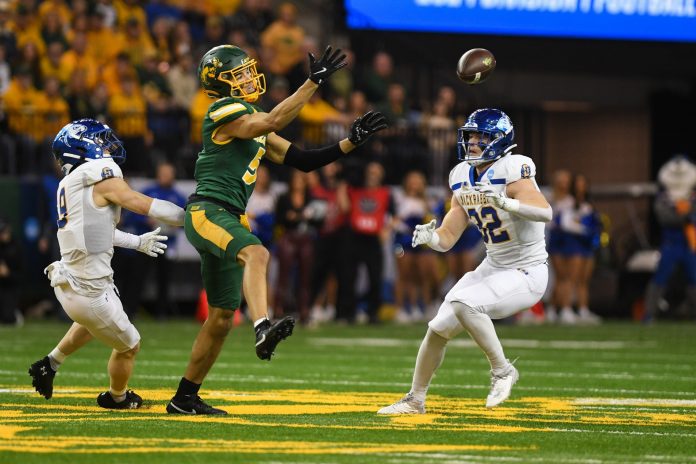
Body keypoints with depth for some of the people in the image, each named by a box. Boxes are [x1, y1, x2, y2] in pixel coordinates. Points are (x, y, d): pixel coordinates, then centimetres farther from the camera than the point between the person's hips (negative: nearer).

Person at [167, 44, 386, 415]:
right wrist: (314, 81, -25)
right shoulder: (224, 113, -8)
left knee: (221, 316, 11)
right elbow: (273, 121, -24)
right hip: (206, 212, -10)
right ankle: (263, 330, -59)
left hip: (228, 219, 10)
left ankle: (185, 398, 20)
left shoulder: (256, 128, 19)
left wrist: (351, 142, 11)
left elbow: (302, 160, 19)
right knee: (256, 254, -37)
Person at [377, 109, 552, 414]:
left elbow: (544, 212, -35)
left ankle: (502, 371, -12)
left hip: (526, 274, -8)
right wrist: (429, 237, -17)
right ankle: (415, 400, 24)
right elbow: (446, 238, 5)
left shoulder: (511, 170, -19)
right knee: (439, 328, 6)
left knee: (464, 304, -29)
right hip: (492, 268, 8)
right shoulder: (464, 178, 4)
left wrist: (505, 202, -50)